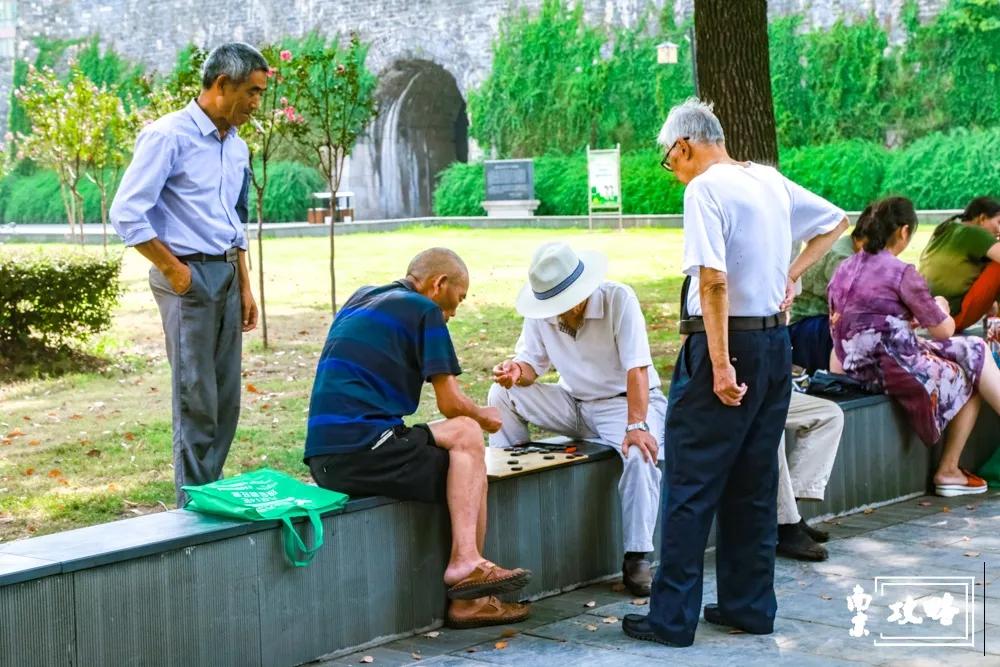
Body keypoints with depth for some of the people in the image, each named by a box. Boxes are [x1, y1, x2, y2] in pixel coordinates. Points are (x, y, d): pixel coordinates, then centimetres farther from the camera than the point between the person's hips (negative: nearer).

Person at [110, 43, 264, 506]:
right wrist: (174, 271, -12)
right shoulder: (168, 135, -11)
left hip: (226, 275, 8)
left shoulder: (237, 147, 13)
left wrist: (245, 289, 17)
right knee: (197, 399, -4)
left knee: (226, 399, 10)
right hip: (190, 276, -8)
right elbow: (126, 213, -16)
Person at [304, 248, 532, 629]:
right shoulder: (424, 310, 0)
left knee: (463, 433, 14)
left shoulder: (360, 299, 24)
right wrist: (485, 418, 21)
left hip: (323, 458, 8)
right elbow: (451, 404, -1)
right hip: (361, 449, -8)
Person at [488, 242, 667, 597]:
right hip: (575, 404, 5)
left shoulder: (618, 299, -21)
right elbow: (532, 362, 0)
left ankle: (636, 559, -27)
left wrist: (636, 425, -37)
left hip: (625, 403, -5)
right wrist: (517, 370, -26)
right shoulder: (540, 312, -6)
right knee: (503, 394, -11)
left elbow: (637, 369, -27)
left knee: (639, 454, -35)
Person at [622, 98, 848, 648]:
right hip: (776, 344, 8)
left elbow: (714, 280, -22)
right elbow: (835, 222, 26)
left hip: (726, 342, -8)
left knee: (690, 487, -2)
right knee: (753, 486, 14)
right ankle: (750, 605, 21)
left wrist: (721, 365, -22)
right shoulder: (770, 180, 11)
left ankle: (672, 618, 1)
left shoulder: (705, 189, -13)